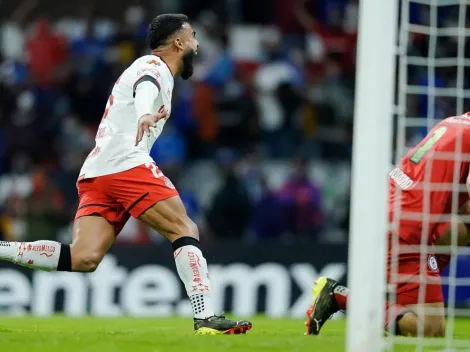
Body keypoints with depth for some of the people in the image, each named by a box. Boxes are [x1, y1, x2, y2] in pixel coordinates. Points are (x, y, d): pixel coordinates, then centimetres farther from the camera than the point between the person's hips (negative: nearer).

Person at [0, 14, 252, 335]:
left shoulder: (150, 67, 30)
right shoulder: (154, 66, 1)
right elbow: (145, 86, -23)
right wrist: (145, 114, -44)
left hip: (95, 174, 9)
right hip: (125, 164, -9)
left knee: (83, 259, -8)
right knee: (185, 230, -5)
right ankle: (206, 317, -13)